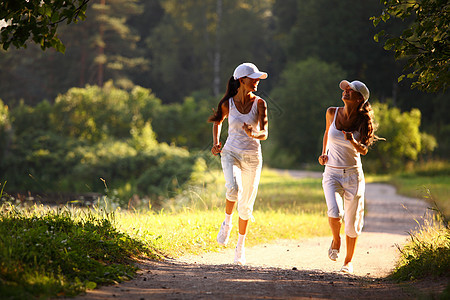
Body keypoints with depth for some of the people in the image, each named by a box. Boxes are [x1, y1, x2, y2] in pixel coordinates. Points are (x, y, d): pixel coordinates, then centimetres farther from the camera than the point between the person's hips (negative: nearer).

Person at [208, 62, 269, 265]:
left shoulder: (259, 104, -5)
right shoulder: (227, 104, -3)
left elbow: (265, 134, -10)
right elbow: (217, 121, 18)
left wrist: (253, 134, -31)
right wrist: (216, 142, 4)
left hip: (252, 157, 1)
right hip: (231, 153, -1)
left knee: (246, 204, 7)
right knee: (234, 188, -31)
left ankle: (241, 245, 25)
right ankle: (227, 222, -3)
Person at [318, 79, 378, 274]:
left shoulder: (362, 121, -5)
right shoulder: (332, 113, -1)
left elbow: (364, 150, -15)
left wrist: (352, 141, -34)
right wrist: (324, 153, 9)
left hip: (353, 174, 0)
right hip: (332, 174, 0)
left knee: (352, 221, 3)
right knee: (334, 213, -23)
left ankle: (348, 261, 25)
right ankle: (336, 239, 10)